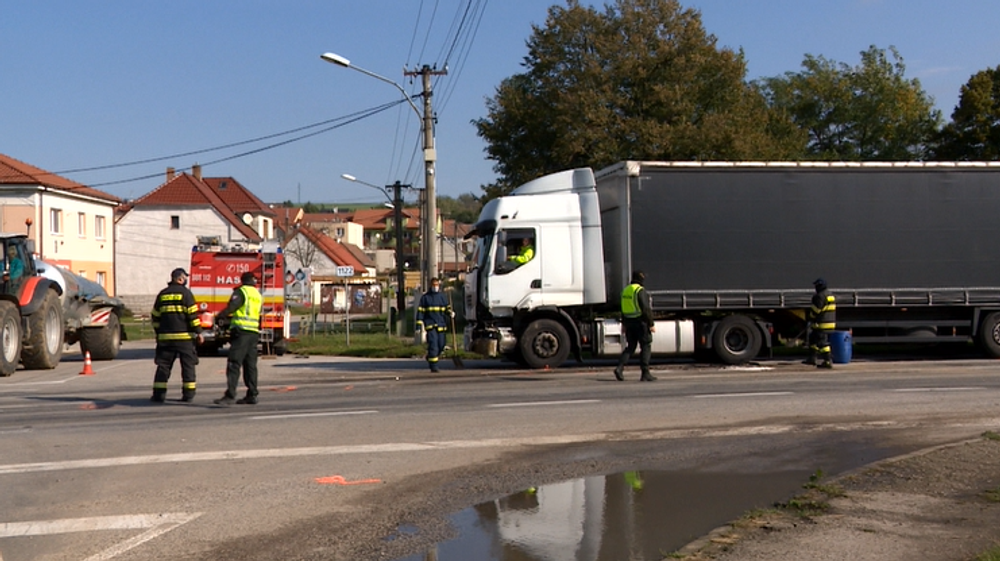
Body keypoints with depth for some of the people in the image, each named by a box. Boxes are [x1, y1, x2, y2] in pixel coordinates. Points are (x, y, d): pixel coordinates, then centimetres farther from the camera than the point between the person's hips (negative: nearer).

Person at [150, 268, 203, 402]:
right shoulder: (185, 293, -4)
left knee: (163, 365, 6)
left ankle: (159, 394, 1)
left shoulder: (162, 294, 11)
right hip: (184, 336, -4)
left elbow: (155, 316, 14)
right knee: (188, 365, 4)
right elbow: (193, 315, -9)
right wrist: (198, 332, -5)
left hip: (165, 336, 4)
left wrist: (158, 333, 24)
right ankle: (188, 394, 3)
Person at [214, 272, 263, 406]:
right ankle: (252, 395, 11)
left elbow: (231, 307, -14)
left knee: (234, 364, -11)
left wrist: (220, 315, -2)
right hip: (254, 333, 8)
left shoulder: (241, 291, -2)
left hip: (241, 331, -7)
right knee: (250, 365, 11)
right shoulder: (258, 295, 20)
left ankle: (230, 395, -19)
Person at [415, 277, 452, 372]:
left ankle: (430, 358, 33)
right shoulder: (425, 297, 2)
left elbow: (447, 308, 18)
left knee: (441, 345, 7)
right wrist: (419, 325, -5)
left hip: (441, 325, 4)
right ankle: (433, 366, -8)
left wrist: (450, 312, -7)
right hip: (430, 324, -4)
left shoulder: (443, 297, 12)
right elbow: (420, 311, 1)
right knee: (433, 345, -12)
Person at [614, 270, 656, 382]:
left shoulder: (625, 290, 11)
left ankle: (620, 368, -4)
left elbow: (623, 309, 17)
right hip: (641, 322, -7)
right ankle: (645, 374, 2)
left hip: (629, 322, 7)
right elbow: (646, 309, -18)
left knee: (630, 347, 13)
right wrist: (651, 324, -15)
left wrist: (624, 324, 23)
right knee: (646, 347, 2)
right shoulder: (640, 291, -14)